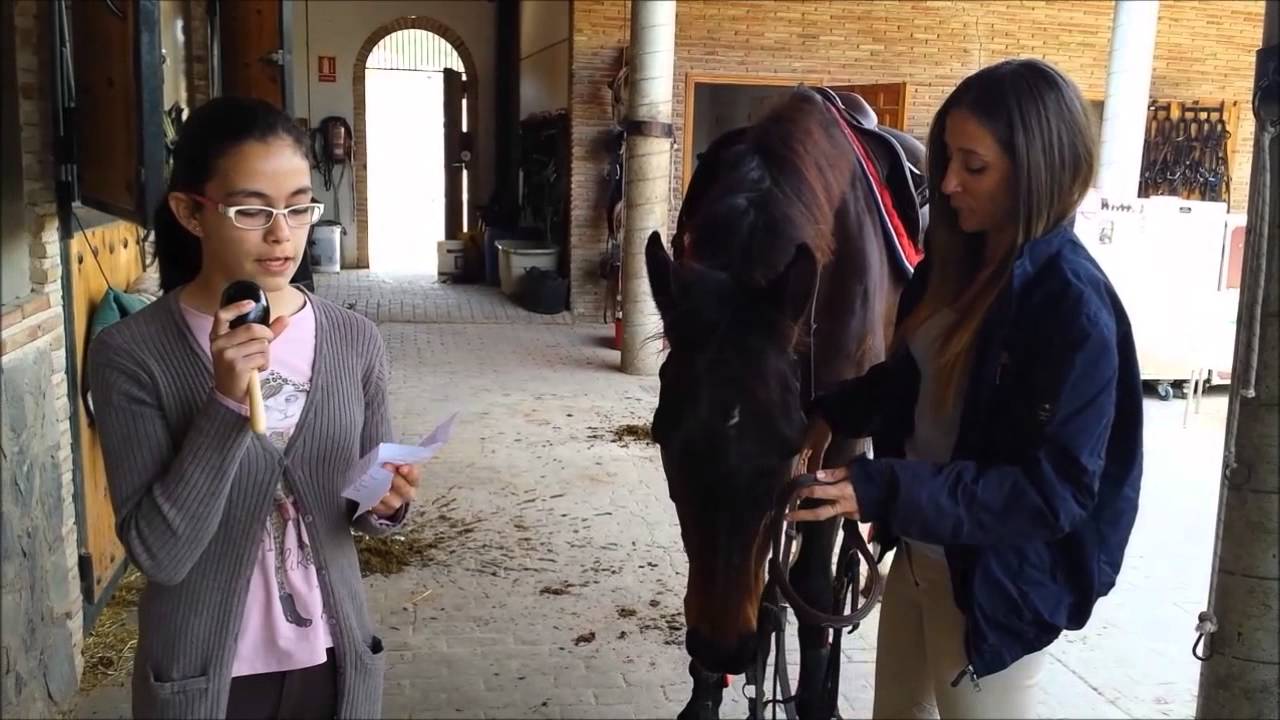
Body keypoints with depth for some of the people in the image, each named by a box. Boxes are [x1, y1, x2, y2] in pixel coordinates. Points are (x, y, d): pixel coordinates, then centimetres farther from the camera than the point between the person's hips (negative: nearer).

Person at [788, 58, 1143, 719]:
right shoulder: (956, 261, -1)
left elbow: (1055, 489, -27)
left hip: (1000, 580, -7)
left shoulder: (1074, 306, -24)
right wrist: (832, 415, -3)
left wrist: (882, 491, -35)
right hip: (920, 551, 8)